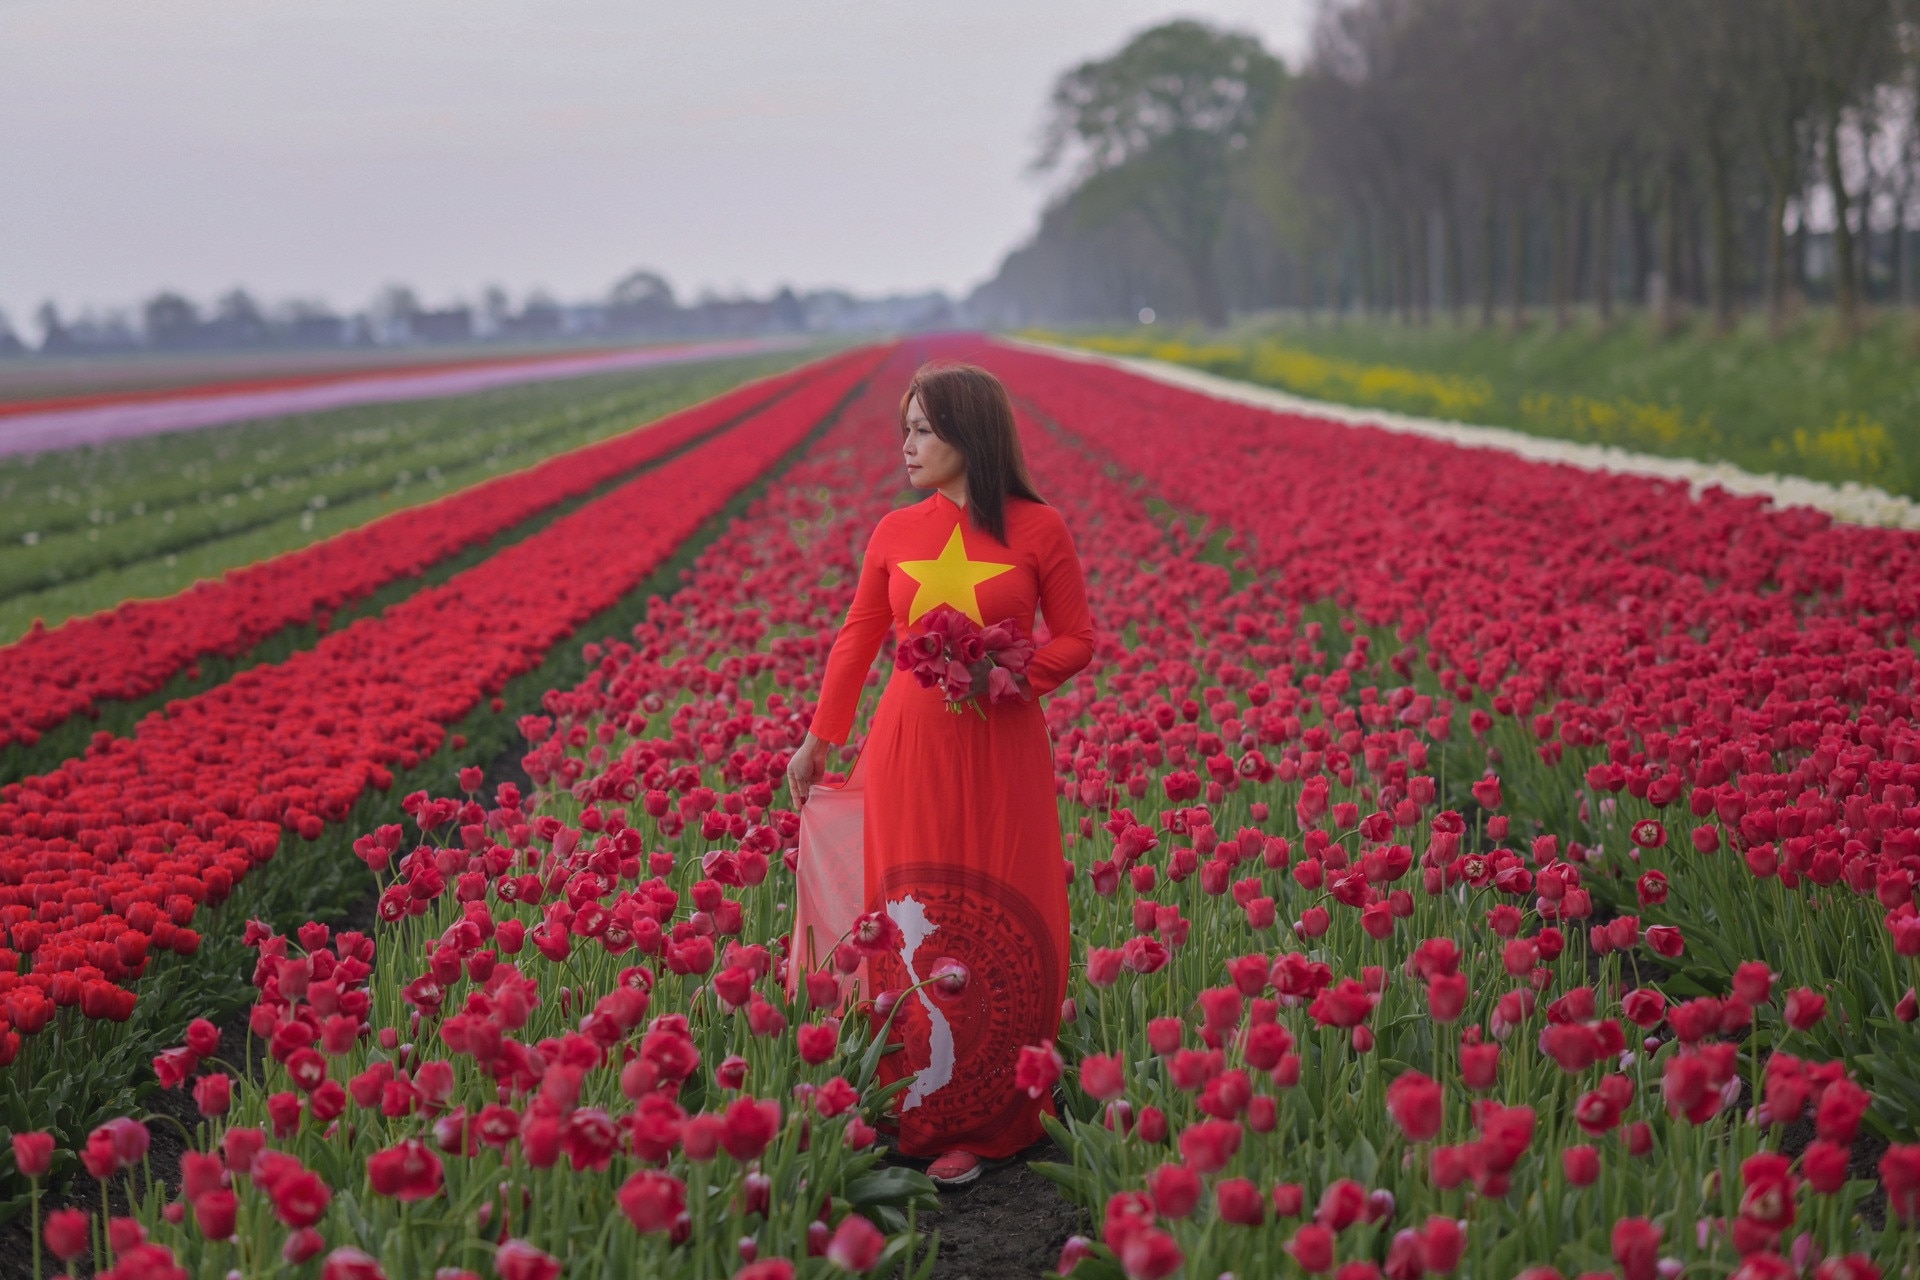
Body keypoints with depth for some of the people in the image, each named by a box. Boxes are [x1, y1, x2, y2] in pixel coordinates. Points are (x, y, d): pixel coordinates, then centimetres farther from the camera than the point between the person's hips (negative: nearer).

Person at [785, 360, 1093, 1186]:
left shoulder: (1037, 529, -3)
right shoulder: (895, 534, 5)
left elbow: (1076, 639, 3)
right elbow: (858, 639, 14)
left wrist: (1014, 672, -16)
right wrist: (819, 740, 18)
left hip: (1002, 752, -2)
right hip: (911, 747, 2)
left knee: (998, 929, 2)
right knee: (913, 926, 2)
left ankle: (985, 1122, 13)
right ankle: (921, 1112, 14)